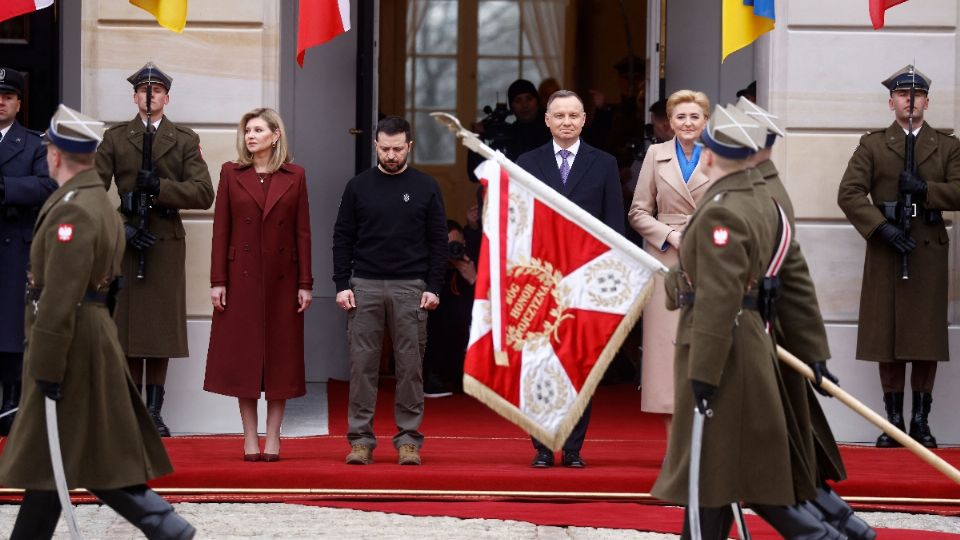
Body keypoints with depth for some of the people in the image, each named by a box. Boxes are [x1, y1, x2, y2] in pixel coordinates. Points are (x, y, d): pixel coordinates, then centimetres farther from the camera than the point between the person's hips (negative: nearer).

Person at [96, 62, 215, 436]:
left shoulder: (185, 141, 10)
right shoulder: (115, 138, 10)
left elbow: (204, 194, -1)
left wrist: (159, 187, -12)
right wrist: (120, 227, -8)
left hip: (167, 242, 0)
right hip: (125, 241, 0)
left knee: (161, 331, 0)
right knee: (126, 326, -2)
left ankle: (154, 412, 5)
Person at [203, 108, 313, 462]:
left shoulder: (295, 176, 4)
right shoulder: (231, 173, 4)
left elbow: (302, 232, 3)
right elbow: (221, 230, 2)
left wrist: (305, 283, -2)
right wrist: (217, 280, -4)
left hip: (282, 278, 0)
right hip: (242, 276, 0)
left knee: (281, 356, 2)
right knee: (243, 356, 2)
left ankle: (273, 438, 10)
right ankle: (250, 439, 9)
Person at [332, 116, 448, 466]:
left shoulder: (426, 188, 5)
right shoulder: (358, 186, 6)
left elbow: (438, 240, 5)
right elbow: (343, 238, 6)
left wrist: (434, 288, -3)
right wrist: (342, 285, -2)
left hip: (410, 288, 0)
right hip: (365, 286, 1)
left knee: (410, 365, 1)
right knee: (362, 364, 0)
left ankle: (408, 440, 6)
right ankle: (360, 439, 5)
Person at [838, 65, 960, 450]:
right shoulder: (872, 144, 7)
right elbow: (848, 193, -3)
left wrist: (925, 189, -15)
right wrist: (881, 227, -14)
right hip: (886, 249, -1)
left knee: (927, 337, 1)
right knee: (887, 335, 0)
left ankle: (921, 421, 7)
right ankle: (893, 420, 7)